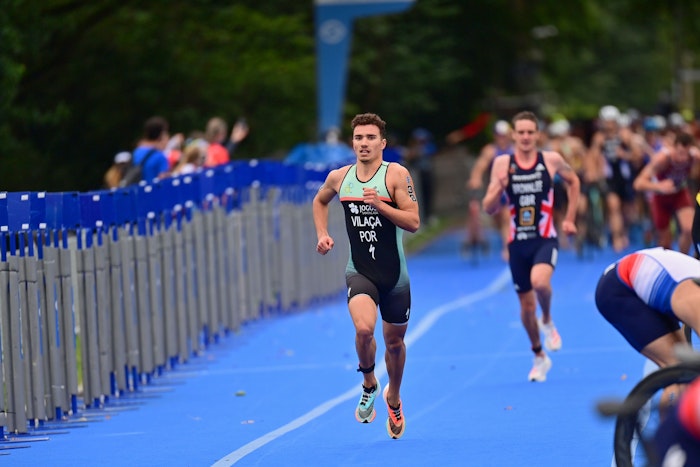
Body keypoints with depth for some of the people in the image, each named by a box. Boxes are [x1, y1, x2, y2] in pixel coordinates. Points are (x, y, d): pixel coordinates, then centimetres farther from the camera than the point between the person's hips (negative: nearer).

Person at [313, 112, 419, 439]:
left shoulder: (396, 174, -9)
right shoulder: (339, 177, 1)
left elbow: (414, 222, -15)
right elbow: (320, 200, 24)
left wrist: (380, 204, -26)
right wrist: (322, 234, 9)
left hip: (394, 274, -1)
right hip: (359, 271, 1)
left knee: (394, 341, 14)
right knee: (364, 329, -26)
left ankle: (393, 397, 42)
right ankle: (369, 385, 3)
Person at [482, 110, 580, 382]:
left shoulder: (551, 160, -3)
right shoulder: (502, 164, -2)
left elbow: (573, 181, 17)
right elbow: (489, 208, -1)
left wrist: (570, 219, 13)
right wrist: (499, 187, -21)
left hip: (545, 239, -2)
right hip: (517, 242, 2)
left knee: (540, 281, -32)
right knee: (526, 304, 9)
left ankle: (547, 322, 0)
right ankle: (539, 357, 30)